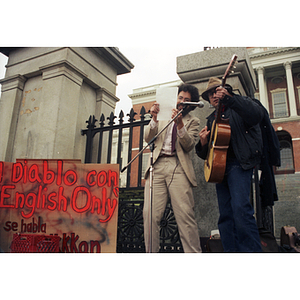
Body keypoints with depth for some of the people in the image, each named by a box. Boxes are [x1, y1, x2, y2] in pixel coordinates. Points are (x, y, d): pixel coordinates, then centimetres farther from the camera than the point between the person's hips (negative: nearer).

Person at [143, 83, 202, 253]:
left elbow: (189, 145, 3)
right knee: (150, 213, -8)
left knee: (185, 215, -13)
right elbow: (148, 139, 15)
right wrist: (154, 119, 1)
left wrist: (180, 124, -10)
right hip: (157, 166, 2)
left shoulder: (193, 122, 18)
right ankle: (151, 252, 0)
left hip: (178, 167, -2)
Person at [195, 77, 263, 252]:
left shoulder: (241, 104, 11)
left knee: (240, 207, -23)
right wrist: (203, 143, 0)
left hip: (239, 162, -6)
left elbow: (257, 115, -16)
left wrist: (229, 98, -25)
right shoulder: (212, 119, 25)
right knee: (225, 216, 1)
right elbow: (206, 154, 24)